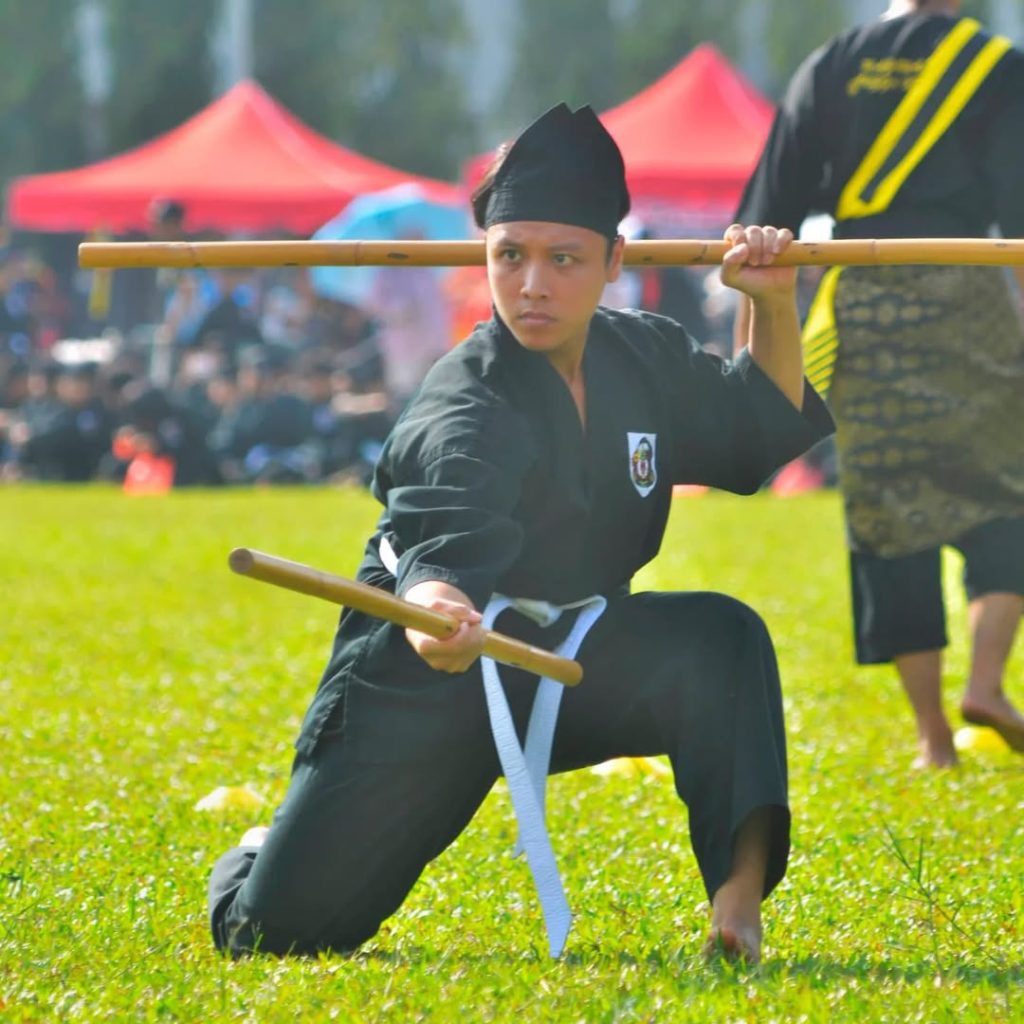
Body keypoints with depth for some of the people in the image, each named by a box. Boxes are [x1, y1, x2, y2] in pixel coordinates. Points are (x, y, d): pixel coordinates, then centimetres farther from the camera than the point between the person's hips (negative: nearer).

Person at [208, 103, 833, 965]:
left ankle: (741, 896, -32)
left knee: (720, 640, -27)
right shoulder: (464, 411, -25)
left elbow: (763, 431, 15)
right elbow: (443, 540, -45)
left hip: (567, 668, 4)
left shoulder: (646, 357, -2)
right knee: (276, 929, -8)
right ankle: (261, 861, 30)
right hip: (427, 689, -4)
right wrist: (432, 607, -69)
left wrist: (775, 306, -1)